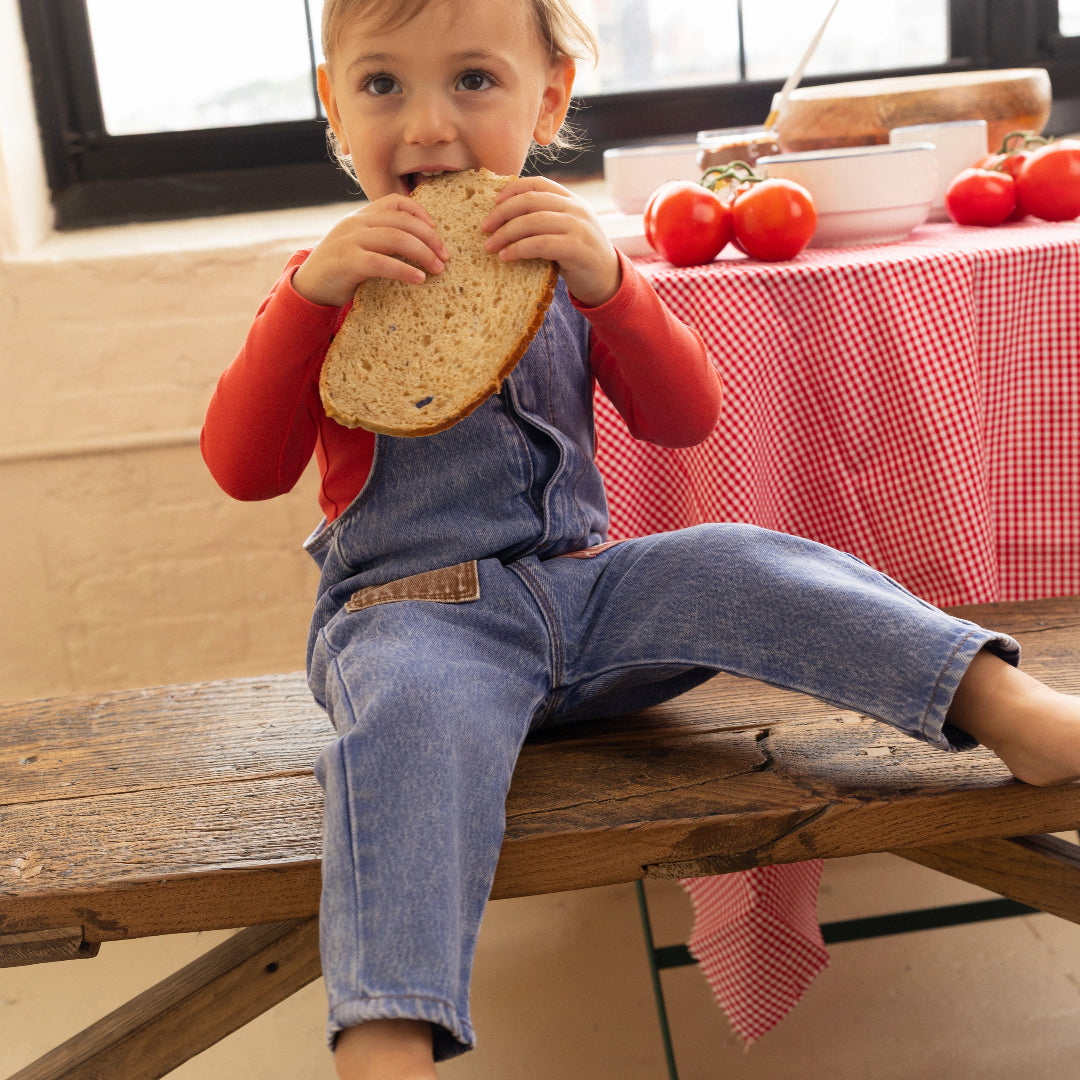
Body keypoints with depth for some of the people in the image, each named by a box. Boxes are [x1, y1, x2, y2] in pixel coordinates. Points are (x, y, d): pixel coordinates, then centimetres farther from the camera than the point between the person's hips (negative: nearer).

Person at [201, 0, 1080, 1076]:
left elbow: (687, 419, 1)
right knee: (412, 715, -35)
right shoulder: (333, 282, 6)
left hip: (582, 590, 3)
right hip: (409, 615, -2)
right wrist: (312, 293, -18)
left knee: (740, 564, -21)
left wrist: (606, 282, -15)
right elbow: (242, 468, -6)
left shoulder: (558, 261, 13)